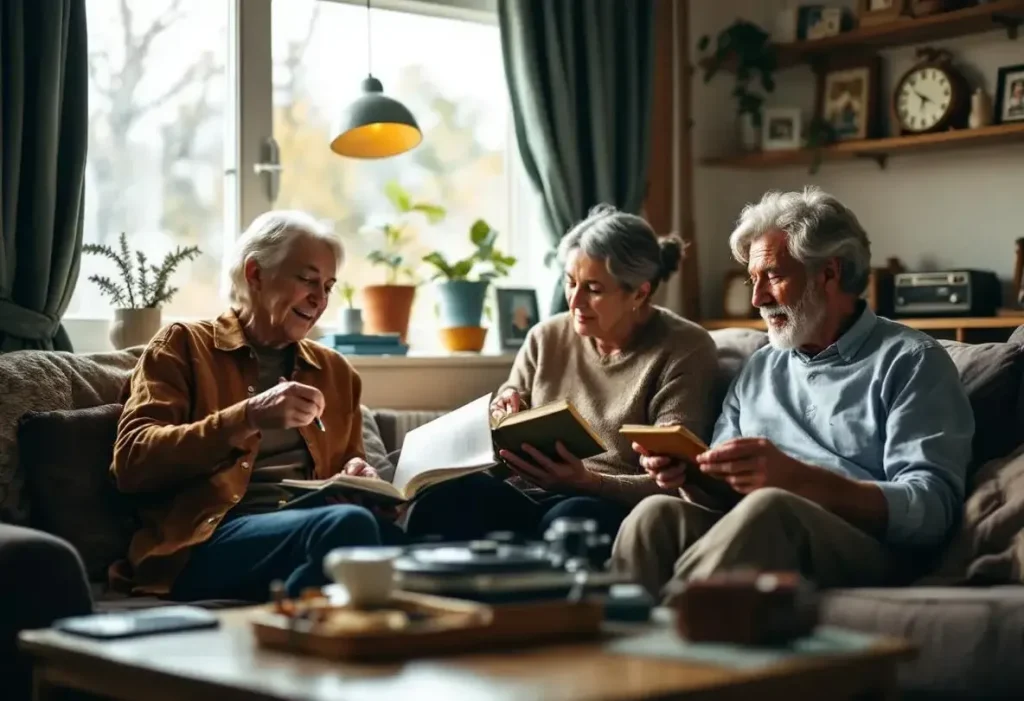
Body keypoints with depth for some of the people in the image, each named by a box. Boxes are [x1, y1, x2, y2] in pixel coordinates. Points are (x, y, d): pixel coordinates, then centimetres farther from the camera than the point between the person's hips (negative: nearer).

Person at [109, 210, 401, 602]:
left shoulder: (334, 371, 26)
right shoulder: (184, 345, 10)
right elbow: (131, 463, -3)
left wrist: (357, 475, 5)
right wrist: (247, 417, -14)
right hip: (206, 543, -5)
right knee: (348, 525, -37)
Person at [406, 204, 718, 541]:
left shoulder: (685, 351, 1)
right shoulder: (547, 338, 15)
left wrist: (587, 482, -25)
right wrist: (505, 412, -4)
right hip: (529, 498, 4)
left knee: (570, 518, -41)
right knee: (453, 492, -32)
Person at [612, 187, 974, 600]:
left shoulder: (911, 361, 6)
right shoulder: (759, 368, 26)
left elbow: (931, 508, -8)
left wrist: (798, 477, -20)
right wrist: (686, 474, -2)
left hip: (864, 552, -4)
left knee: (768, 509, -37)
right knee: (658, 513, -27)